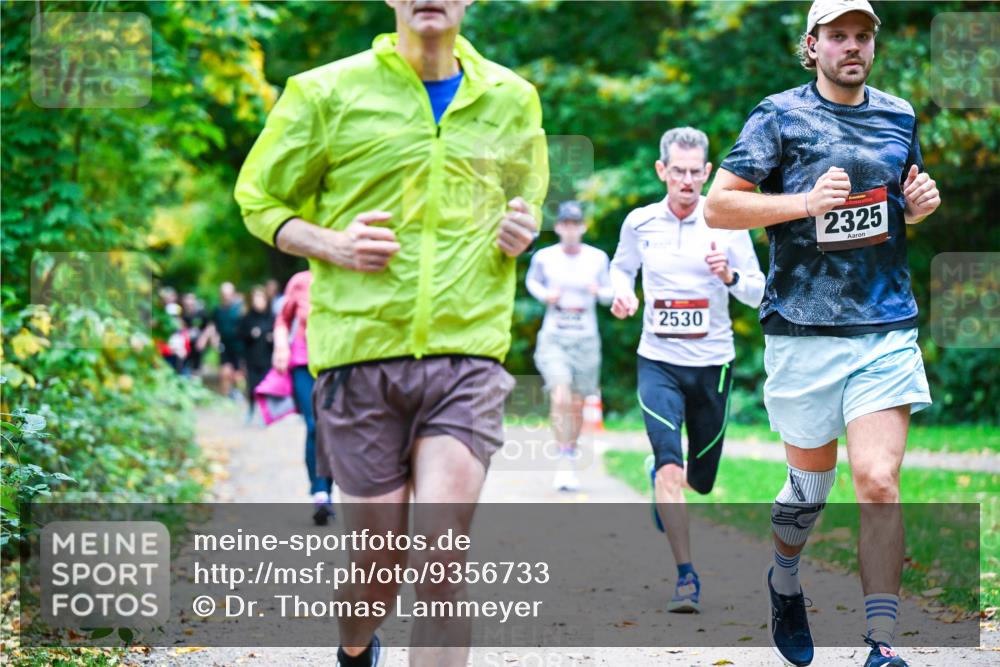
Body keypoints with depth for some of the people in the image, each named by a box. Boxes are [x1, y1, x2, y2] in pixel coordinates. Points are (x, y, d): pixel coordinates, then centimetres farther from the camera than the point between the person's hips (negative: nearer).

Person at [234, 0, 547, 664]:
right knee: (378, 561, 7)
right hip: (360, 348, -1)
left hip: (468, 353, 1)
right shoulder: (326, 93, 2)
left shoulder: (512, 99, 12)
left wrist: (524, 229, 5)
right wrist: (330, 245, -9)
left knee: (441, 556, -12)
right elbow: (258, 198, 10)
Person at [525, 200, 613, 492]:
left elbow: (609, 294, 10)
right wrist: (544, 294, -2)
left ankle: (571, 452, 30)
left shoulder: (598, 258, 1)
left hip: (586, 339, 1)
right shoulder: (544, 257, 0)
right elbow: (531, 280, 19)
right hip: (553, 336, -1)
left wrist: (599, 291, -13)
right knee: (560, 399, -18)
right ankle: (564, 465, -14)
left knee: (576, 405, 7)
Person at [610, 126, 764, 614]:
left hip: (712, 363, 1)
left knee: (701, 479, 12)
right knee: (670, 464, -20)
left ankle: (658, 473, 49)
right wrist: (622, 293, -3)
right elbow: (620, 267, 19)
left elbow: (758, 293, -1)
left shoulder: (727, 224, -4)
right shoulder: (639, 223, 0)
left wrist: (730, 276, -21)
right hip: (658, 361, -1)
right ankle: (686, 577, -13)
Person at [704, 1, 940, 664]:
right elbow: (718, 206, -4)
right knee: (812, 482, 10)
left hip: (888, 329, 2)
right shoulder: (780, 116, 0)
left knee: (879, 482, -12)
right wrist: (805, 201, -16)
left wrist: (923, 203, 4)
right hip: (805, 330, -2)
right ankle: (784, 580, 41)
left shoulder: (899, 116, 12)